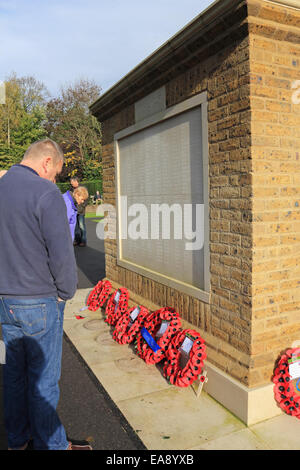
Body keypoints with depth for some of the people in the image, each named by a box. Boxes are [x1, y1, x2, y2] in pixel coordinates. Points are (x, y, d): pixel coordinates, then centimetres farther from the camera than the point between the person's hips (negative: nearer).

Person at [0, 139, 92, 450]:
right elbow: (61, 254, -20)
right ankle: (50, 444, 26)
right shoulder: (45, 193, -18)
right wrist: (66, 293, -4)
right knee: (43, 378, 8)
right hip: (39, 303, -7)